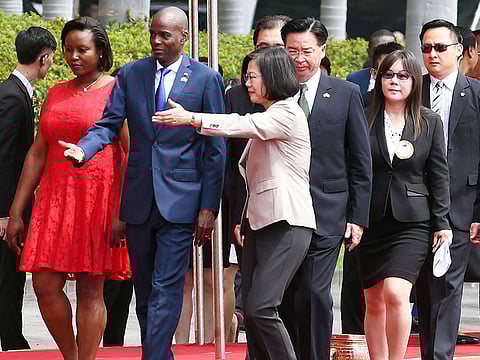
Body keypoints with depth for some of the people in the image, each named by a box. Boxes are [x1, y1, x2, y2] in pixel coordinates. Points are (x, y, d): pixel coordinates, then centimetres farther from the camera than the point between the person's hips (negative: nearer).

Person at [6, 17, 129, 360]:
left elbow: (130, 155, -7)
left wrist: (121, 212, -16)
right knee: (45, 285, -2)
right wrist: (16, 212, 8)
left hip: (100, 199, -5)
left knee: (91, 290, -3)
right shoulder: (56, 94, 16)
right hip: (56, 200, 5)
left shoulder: (117, 91, 0)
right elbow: (37, 153, 14)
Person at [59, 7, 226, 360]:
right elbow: (109, 124, 3)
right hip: (139, 198, 4)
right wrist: (83, 149, -20)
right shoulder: (130, 74, 7)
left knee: (165, 290, -11)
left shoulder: (206, 79, -2)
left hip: (179, 199, -4)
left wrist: (209, 208, -5)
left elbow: (215, 149, -2)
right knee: (145, 291, 11)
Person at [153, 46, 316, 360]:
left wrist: (191, 119, -24)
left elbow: (244, 125, -21)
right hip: (260, 222, 10)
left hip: (286, 225, -10)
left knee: (261, 308, -17)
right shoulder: (268, 118, 22)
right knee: (251, 312, 3)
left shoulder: (288, 113, -8)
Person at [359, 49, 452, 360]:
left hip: (412, 222, -2)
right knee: (374, 302, 5)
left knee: (395, 293, -18)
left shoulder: (430, 123, 4)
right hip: (372, 221, 2)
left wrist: (442, 223, 1)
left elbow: (439, 176, 5)